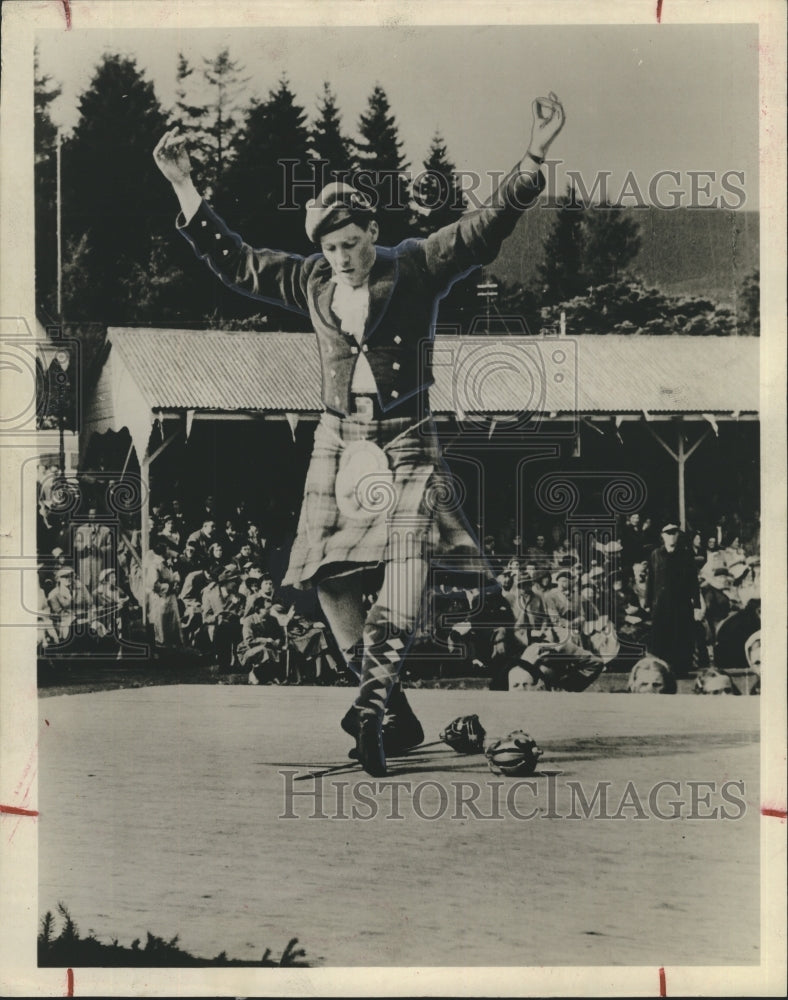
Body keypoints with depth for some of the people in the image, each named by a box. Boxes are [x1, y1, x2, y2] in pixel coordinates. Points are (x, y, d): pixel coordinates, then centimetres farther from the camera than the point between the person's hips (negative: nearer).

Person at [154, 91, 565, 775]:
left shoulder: (418, 269, 0)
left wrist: (534, 157, -16)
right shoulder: (312, 284, 9)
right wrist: (184, 186, 12)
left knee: (407, 565, -22)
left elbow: (489, 226, -5)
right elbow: (233, 261, 15)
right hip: (339, 443, 4)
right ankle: (393, 705, 10)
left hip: (406, 444, -4)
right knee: (331, 578, -2)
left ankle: (369, 708, -25)